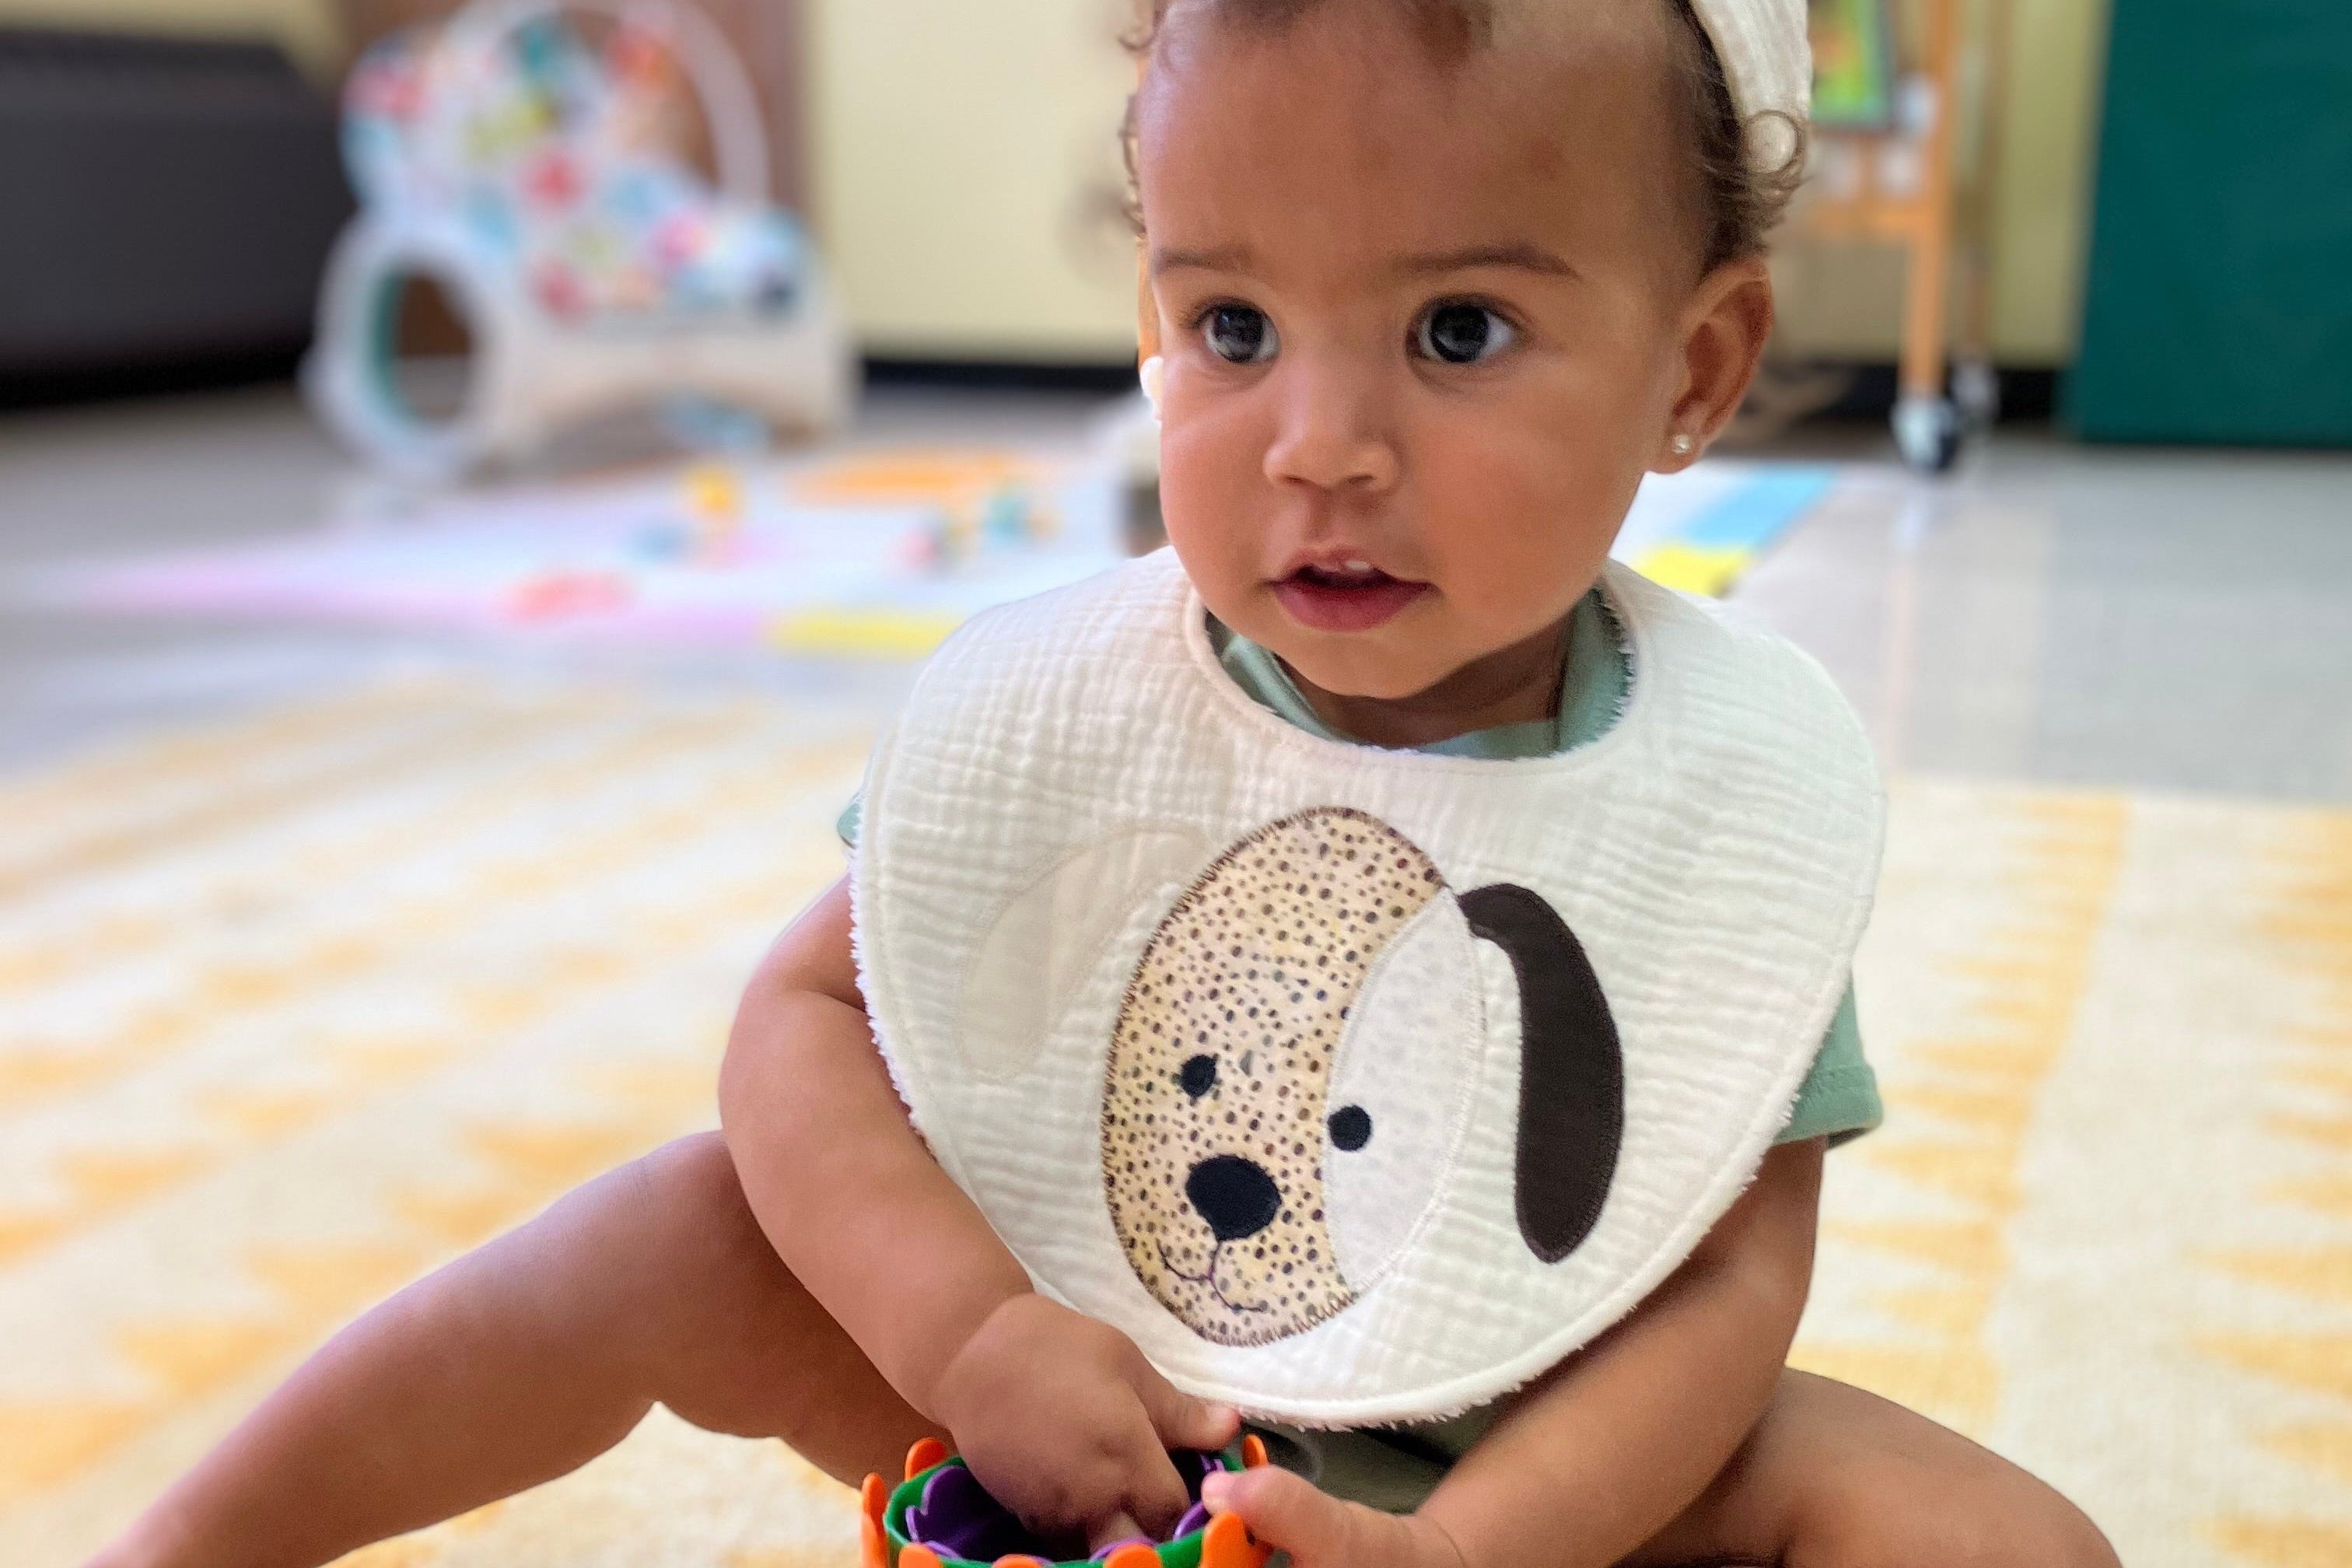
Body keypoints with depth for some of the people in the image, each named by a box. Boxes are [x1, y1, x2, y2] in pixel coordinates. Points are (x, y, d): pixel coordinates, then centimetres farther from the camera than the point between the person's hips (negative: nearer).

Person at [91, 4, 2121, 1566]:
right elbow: (803, 1016, -10)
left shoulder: (1736, 798, -18)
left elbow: (1733, 1278, -16)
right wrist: (966, 1333, -25)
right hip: (1066, 1402, 1)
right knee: (683, 1235, -13)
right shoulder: (1054, 712, -15)